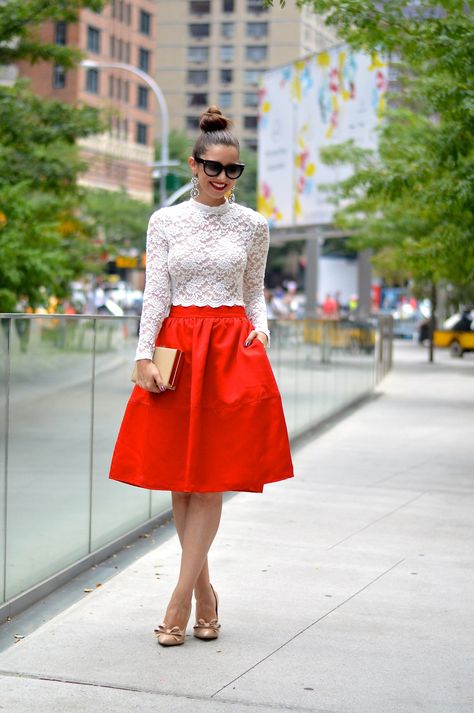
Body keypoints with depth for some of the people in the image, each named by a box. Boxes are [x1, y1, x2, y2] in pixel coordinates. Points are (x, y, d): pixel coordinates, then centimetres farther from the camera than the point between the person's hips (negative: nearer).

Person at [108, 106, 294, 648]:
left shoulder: (253, 225, 7)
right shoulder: (165, 222, 6)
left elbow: (254, 293, 14)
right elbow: (155, 293, 2)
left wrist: (261, 330, -5)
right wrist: (144, 356, -6)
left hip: (233, 349, -1)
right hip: (177, 346, 1)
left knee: (210, 477, -5)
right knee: (179, 477, 3)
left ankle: (180, 599, -2)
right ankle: (204, 590, 17)